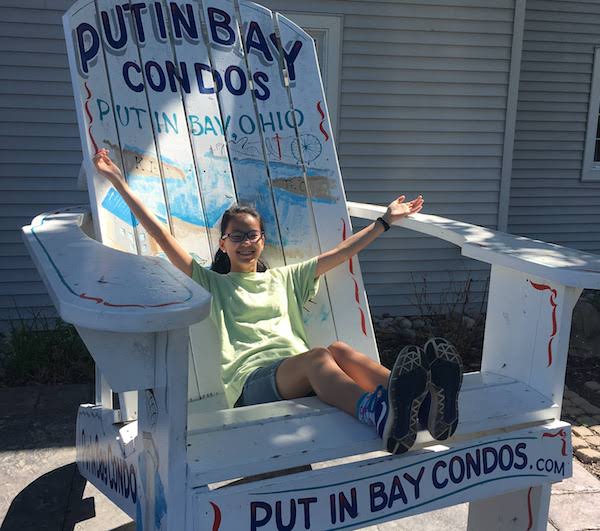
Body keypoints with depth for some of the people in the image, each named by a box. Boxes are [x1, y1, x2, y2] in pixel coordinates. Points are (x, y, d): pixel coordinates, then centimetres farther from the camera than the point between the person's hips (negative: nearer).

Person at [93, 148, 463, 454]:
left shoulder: (284, 279, 33)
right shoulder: (210, 284, 23)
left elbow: (339, 254, 33)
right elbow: (162, 236, 18)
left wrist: (386, 221, 33)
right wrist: (120, 183, 15)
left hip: (302, 378, 4)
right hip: (250, 380, -3)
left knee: (339, 350, -32)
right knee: (318, 357, -35)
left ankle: (426, 400, -59)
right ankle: (379, 414, -67)